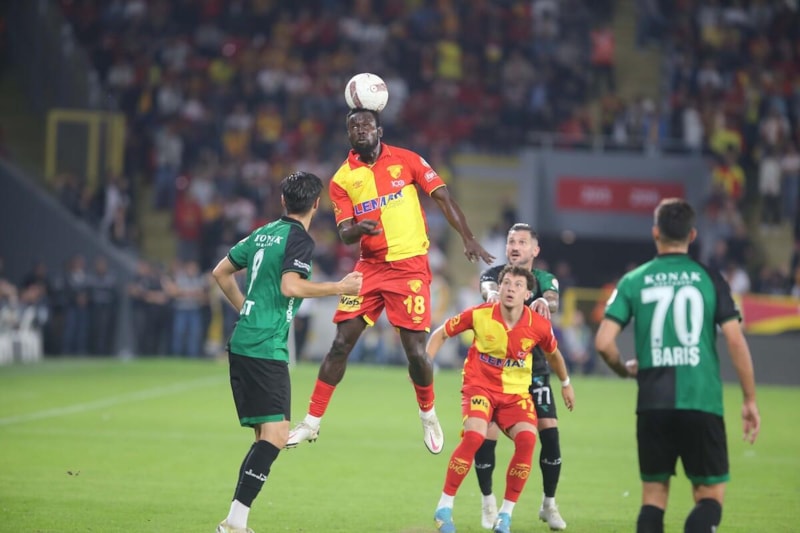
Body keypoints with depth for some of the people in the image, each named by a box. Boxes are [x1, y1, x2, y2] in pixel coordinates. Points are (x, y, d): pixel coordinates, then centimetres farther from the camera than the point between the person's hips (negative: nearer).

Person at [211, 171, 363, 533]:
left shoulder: (264, 233, 17)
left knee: (266, 437, 12)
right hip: (266, 350, -9)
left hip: (242, 344, 9)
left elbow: (221, 273, 23)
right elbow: (290, 286, -21)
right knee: (275, 436, -12)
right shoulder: (299, 238, -7)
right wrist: (339, 287, -14)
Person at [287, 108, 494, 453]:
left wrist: (468, 239, -7)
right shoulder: (342, 179, 3)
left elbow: (442, 197, 1)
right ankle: (312, 422, 3)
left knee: (415, 350, -6)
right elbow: (345, 235, -1)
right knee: (341, 343, -4)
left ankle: (428, 415, 20)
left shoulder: (406, 160, -1)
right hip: (370, 267, 2)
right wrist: (359, 228, -25)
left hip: (410, 266, -2)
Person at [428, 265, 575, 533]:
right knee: (474, 436, -30)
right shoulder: (480, 315, -13)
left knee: (527, 438, -25)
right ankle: (444, 507, -15)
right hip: (480, 386, -2)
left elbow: (552, 353, 14)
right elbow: (441, 333, 2)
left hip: (516, 393, 2)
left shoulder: (539, 326, -9)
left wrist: (566, 383, 28)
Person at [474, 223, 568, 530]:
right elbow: (487, 286, -28)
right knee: (485, 435, -10)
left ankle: (549, 504, 11)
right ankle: (488, 502, 14)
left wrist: (544, 302, -47)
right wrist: (491, 292, -53)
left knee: (549, 431, -9)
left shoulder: (545, 280, 0)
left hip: (533, 369, 1)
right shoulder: (496, 274, -3)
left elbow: (553, 302, -22)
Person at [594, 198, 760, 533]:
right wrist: (750, 401, 5)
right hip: (702, 404, -1)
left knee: (654, 494, 13)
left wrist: (625, 370, 17)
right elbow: (736, 341, -3)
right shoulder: (710, 279, 2)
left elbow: (603, 342, -4)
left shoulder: (633, 281, 3)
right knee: (710, 493, 6)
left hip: (653, 405, 1)